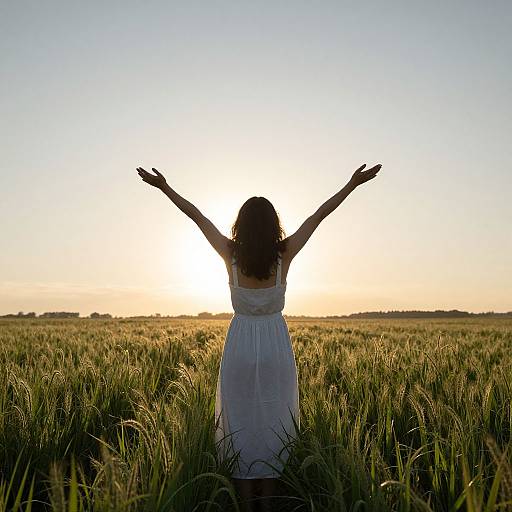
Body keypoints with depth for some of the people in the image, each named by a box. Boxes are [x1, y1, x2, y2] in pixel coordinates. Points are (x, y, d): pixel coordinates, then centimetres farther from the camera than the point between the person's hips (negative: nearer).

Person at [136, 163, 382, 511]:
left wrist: (165, 187, 8)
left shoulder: (231, 254, -9)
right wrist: (353, 184, 4)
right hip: (276, 346, 1)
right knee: (274, 425, 10)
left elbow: (197, 216, -1)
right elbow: (319, 215, -3)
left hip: (240, 345, 0)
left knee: (239, 424, 9)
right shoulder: (284, 254, -9)